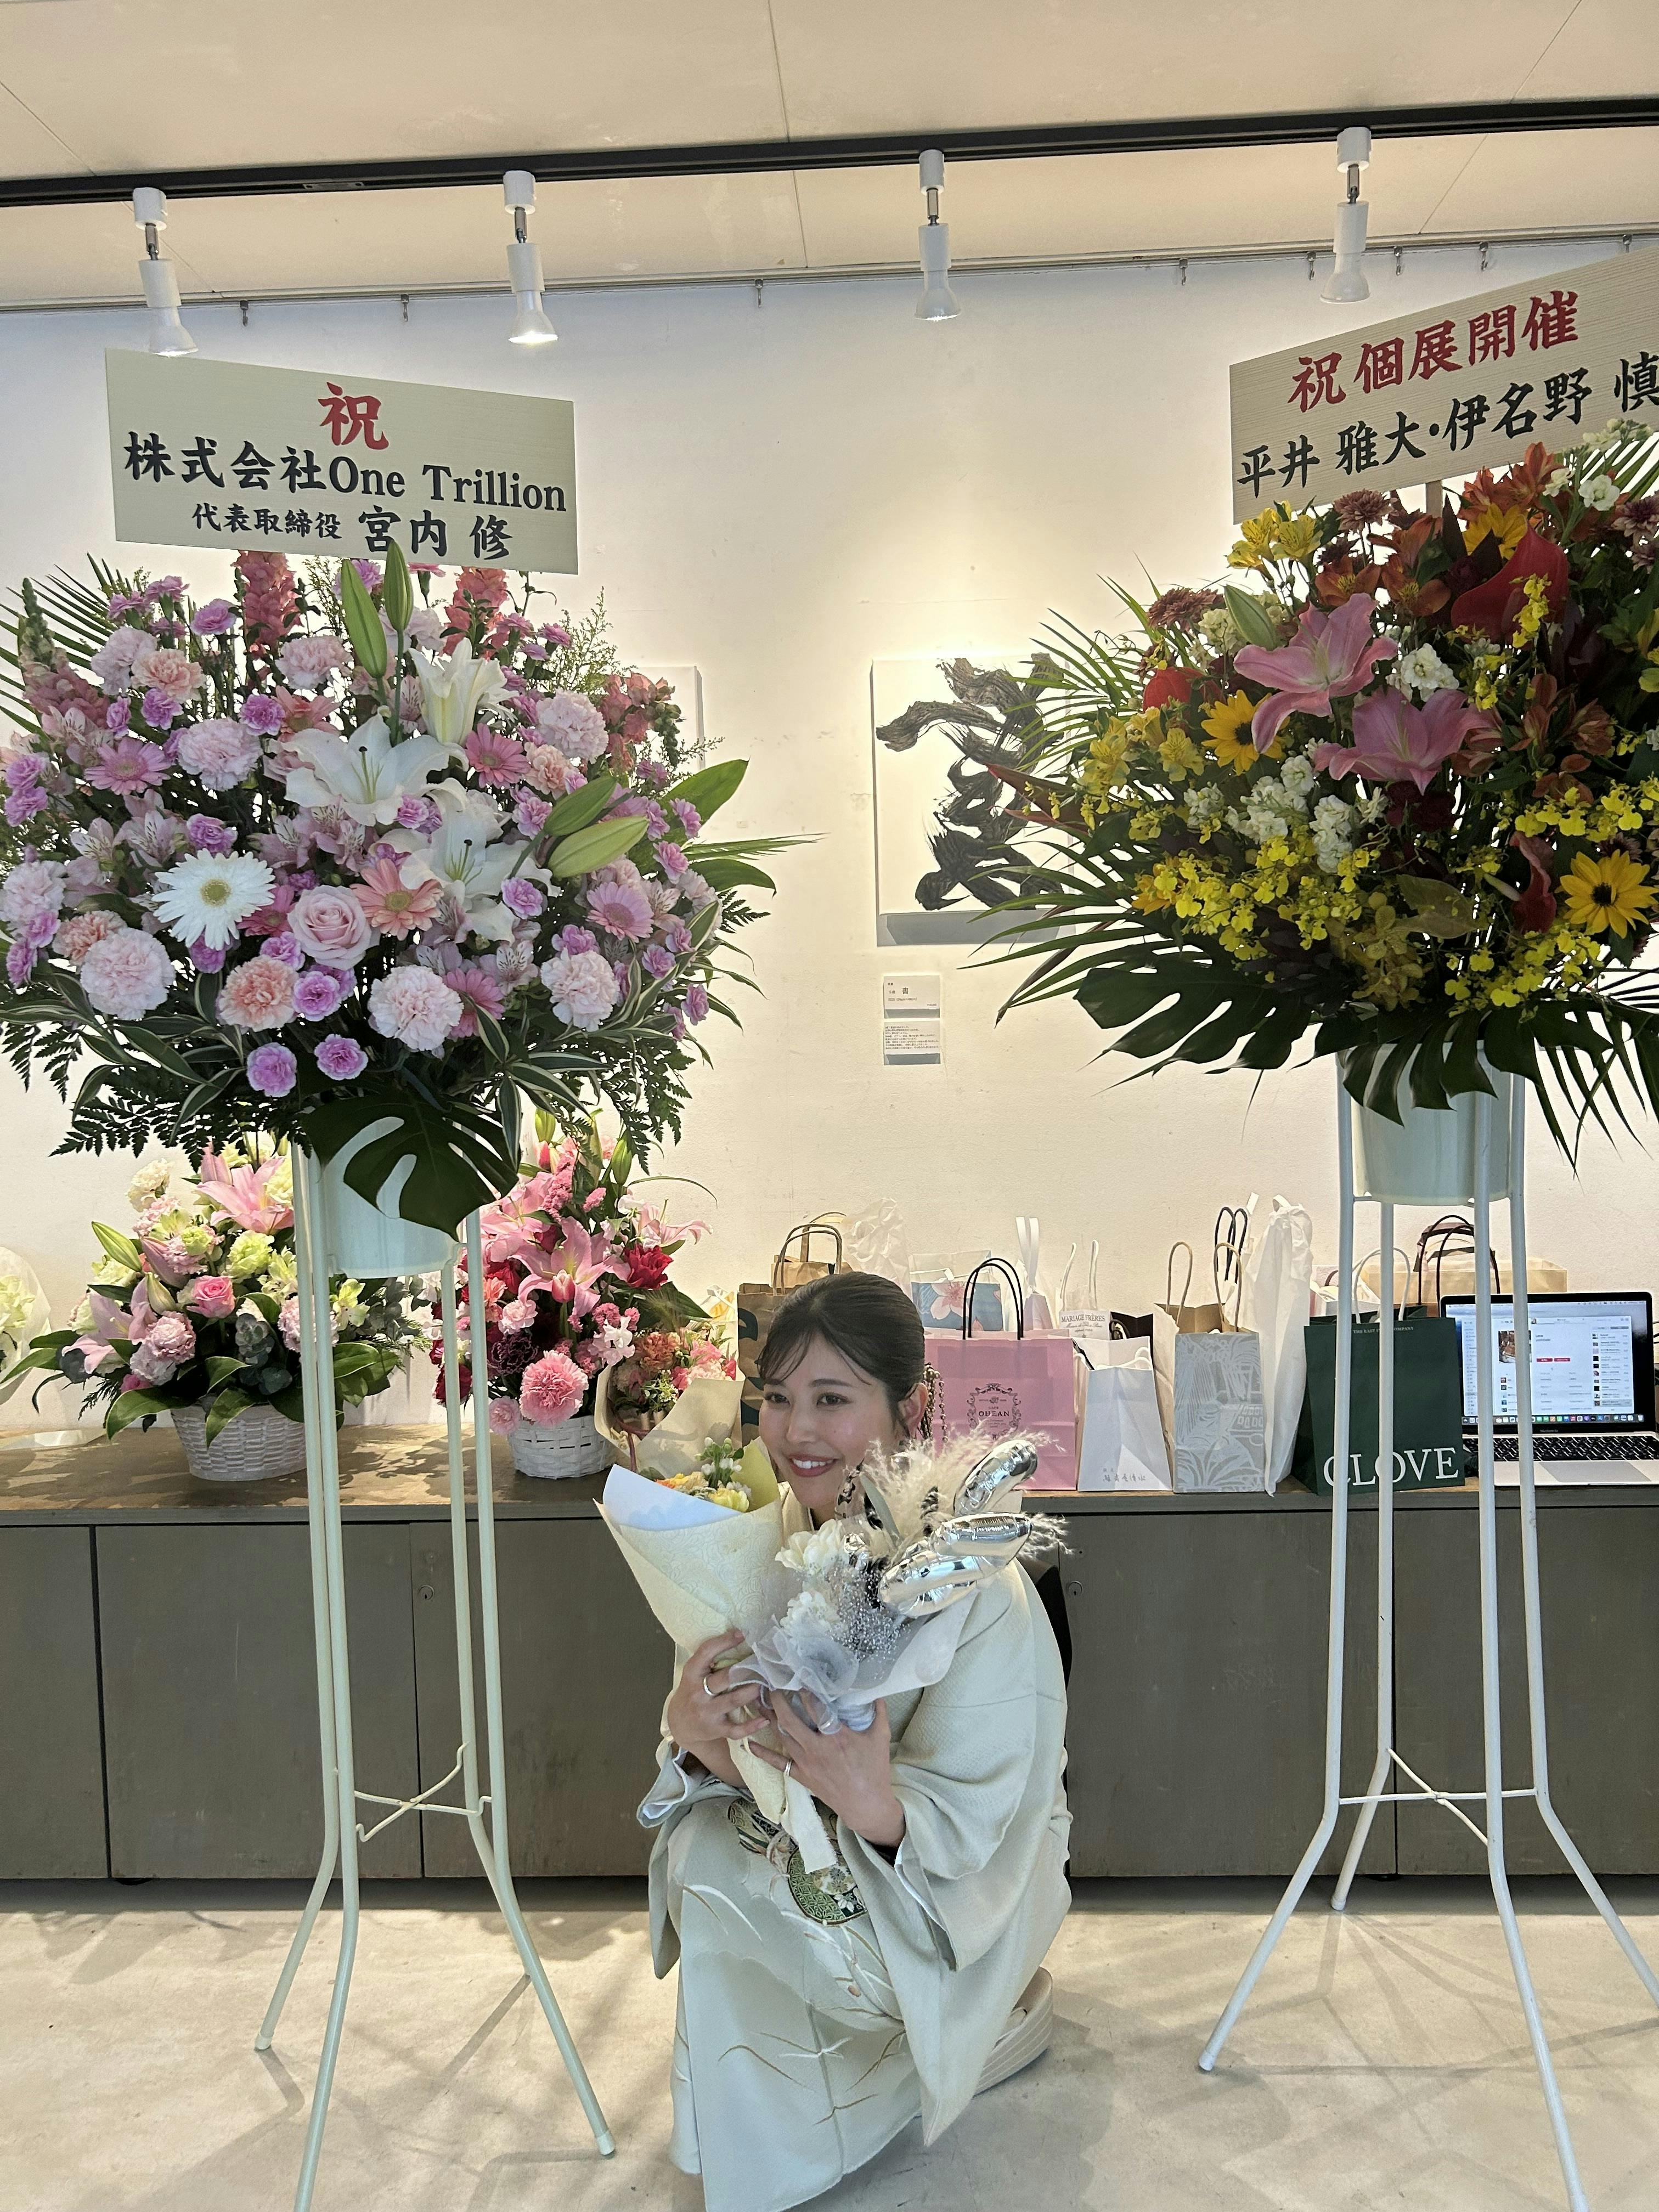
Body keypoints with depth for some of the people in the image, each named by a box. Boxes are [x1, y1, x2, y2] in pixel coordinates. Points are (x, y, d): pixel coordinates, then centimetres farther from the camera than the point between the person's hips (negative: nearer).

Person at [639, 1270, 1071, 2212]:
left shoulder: (979, 1589, -27)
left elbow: (963, 1827, -26)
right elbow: (715, 1749, -8)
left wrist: (875, 1805, -48)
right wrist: (692, 1734, -32)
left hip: (970, 1882, -6)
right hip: (815, 1839, 6)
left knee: (725, 1882, -25)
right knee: (701, 1846, -21)